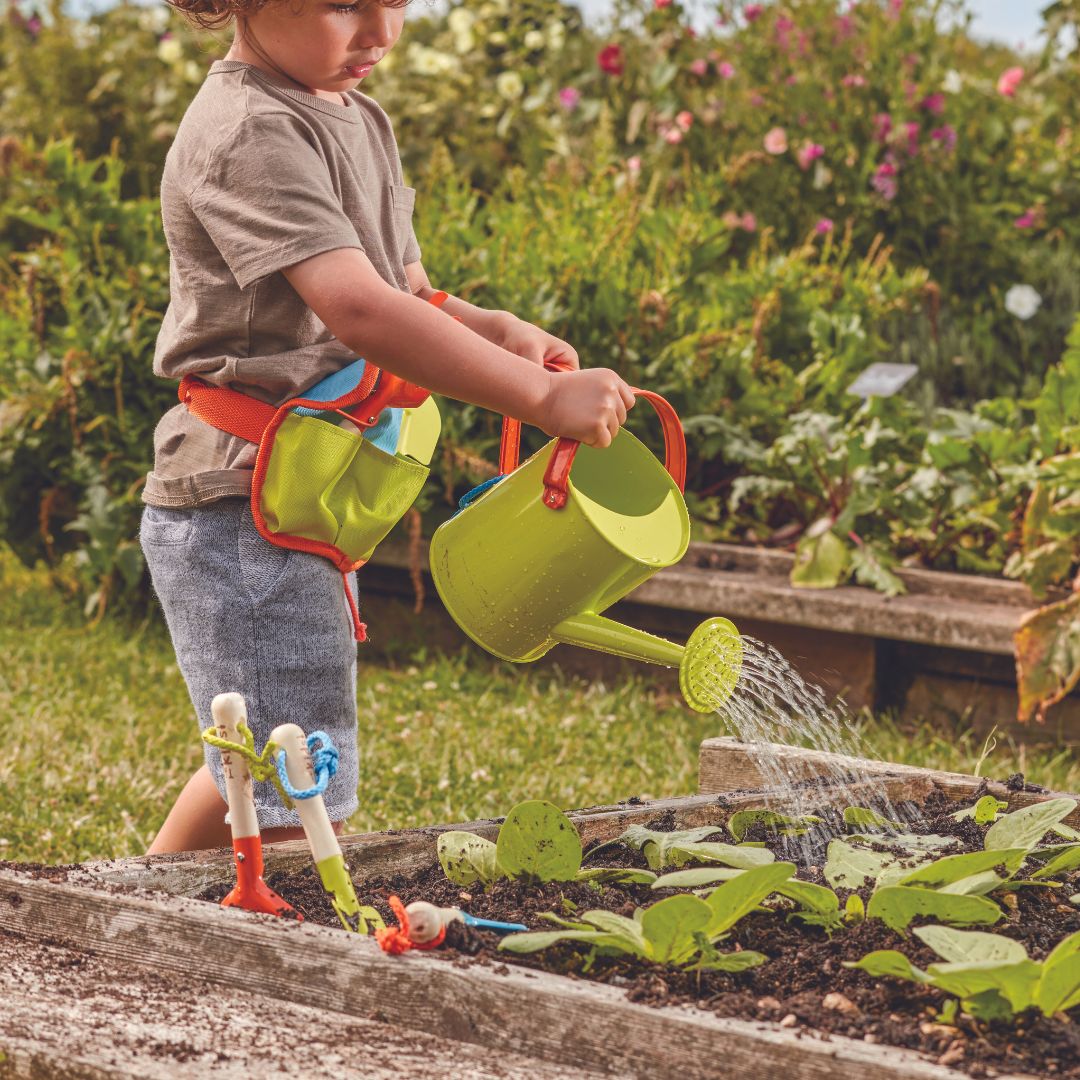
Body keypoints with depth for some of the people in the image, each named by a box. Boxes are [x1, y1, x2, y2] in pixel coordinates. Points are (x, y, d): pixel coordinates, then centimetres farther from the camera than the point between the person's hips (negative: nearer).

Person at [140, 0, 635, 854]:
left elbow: (403, 294, 18)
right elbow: (357, 308, -31)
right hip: (241, 504, -10)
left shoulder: (358, 122, 13)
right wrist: (540, 396, -33)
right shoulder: (250, 133, -19)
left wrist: (489, 329, -5)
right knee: (298, 810, -7)